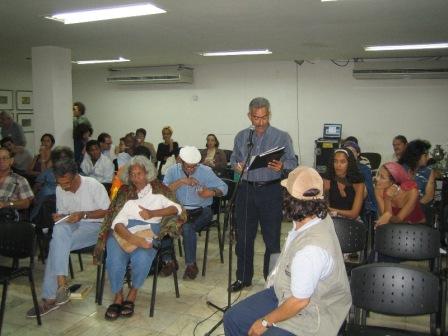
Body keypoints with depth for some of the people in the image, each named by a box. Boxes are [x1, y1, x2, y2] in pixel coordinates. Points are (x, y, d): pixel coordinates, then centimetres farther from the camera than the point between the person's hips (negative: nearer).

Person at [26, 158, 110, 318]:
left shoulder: (93, 185, -13)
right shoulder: (59, 189, 5)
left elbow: (107, 211, -10)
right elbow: (62, 213, 16)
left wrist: (83, 214, -21)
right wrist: (59, 217, -8)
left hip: (94, 225, -5)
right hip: (71, 225, 5)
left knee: (57, 244, -27)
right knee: (59, 229, -32)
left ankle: (50, 298, -19)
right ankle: (61, 285, -31)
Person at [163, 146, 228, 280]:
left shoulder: (206, 171, -1)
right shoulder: (173, 171, 2)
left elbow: (223, 187, 0)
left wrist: (212, 192, -21)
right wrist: (181, 181, -22)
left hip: (201, 210, -2)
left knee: (187, 228, -31)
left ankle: (191, 265, -12)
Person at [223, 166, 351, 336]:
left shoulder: (311, 249, -37)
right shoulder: (318, 215, -14)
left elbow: (299, 301, -26)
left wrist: (265, 322, -14)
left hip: (309, 315, -8)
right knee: (232, 318, 7)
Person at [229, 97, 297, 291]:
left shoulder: (282, 137, -1)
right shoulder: (241, 137, 9)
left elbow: (292, 162, -3)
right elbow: (234, 159, 14)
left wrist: (282, 166, -25)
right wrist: (236, 166, -9)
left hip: (270, 190, -3)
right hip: (246, 189, 3)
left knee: (272, 239, 5)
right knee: (243, 237, 10)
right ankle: (243, 278, 25)